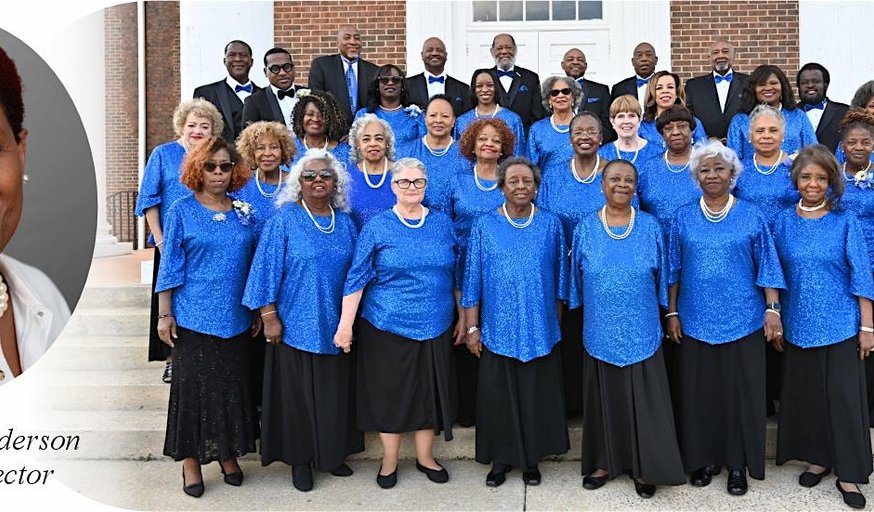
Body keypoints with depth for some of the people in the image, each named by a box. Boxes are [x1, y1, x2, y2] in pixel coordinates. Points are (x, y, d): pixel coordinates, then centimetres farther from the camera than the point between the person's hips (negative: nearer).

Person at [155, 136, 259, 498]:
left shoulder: (245, 213, 6)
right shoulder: (182, 211, -1)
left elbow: (255, 265, 10)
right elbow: (170, 266, -2)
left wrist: (258, 312, 10)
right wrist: (165, 314, -6)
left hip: (236, 319, 3)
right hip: (194, 316, -3)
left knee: (233, 384, 10)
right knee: (194, 384, 3)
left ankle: (229, 455, 25)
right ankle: (191, 461, 16)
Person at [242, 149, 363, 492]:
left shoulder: (345, 222, 7)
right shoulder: (285, 219, -6)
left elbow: (355, 271, 12)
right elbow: (268, 269, -9)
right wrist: (269, 317, -13)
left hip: (335, 325, 4)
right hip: (295, 324, -4)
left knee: (334, 392, 12)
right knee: (298, 393, 5)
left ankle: (332, 453, 28)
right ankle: (300, 459, 20)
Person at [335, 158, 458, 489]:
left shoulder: (442, 224, 5)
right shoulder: (377, 227, -3)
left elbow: (457, 274, 11)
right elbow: (357, 278, -6)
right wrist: (345, 325, -12)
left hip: (434, 326, 2)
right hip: (387, 326, -2)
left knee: (430, 391, 10)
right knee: (389, 392, 8)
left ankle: (425, 457, 29)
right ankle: (389, 461, 25)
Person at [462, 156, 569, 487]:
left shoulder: (551, 225, 2)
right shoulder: (484, 227, -1)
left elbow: (560, 278, 9)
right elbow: (472, 281, 1)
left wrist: (556, 321, 9)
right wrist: (472, 328, -2)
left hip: (540, 332, 1)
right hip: (497, 331, -1)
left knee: (536, 396, 10)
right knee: (498, 397, 7)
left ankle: (531, 458, 28)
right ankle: (501, 458, 25)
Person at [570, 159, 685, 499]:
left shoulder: (650, 227, 0)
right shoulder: (585, 229, 1)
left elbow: (662, 278, 5)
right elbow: (576, 280, 8)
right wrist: (583, 318, 9)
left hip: (641, 333, -1)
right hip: (600, 333, 1)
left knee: (643, 402, 4)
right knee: (605, 398, 11)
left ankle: (644, 468, 18)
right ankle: (604, 461, 26)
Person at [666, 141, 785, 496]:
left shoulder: (751, 217, 1)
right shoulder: (683, 218, 4)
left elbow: (767, 267, 1)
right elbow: (673, 270, 6)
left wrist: (772, 309, -6)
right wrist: (671, 313, 3)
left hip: (743, 321, -1)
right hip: (695, 321, 1)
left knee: (740, 391, 5)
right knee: (698, 391, 8)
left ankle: (738, 463, 19)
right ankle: (704, 458, 24)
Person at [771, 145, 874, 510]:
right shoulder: (783, 222, 2)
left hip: (841, 325, -2)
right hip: (799, 326, 2)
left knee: (844, 396, 2)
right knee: (806, 393, 10)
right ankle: (818, 458, 28)